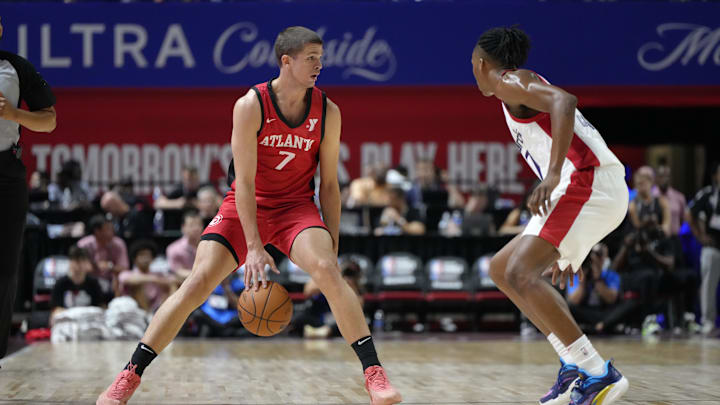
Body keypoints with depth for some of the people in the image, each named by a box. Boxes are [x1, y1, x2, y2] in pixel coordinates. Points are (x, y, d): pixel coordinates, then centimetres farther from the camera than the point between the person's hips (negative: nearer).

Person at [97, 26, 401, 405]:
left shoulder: (327, 112, -7)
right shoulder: (250, 107, -16)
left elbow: (329, 184, 1)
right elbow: (244, 182, -18)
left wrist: (332, 248, -1)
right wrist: (254, 248, -24)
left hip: (297, 206, 1)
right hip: (246, 206, -1)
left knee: (327, 270, -26)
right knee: (197, 282, -12)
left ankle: (374, 374, -22)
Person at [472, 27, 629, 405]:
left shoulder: (509, 82, 1)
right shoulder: (525, 89, 30)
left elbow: (564, 101, -21)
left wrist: (553, 174, -32)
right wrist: (567, 248, 35)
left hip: (589, 182, -10)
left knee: (521, 274, -20)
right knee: (502, 268, 16)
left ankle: (599, 373, -24)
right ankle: (574, 365, 7)